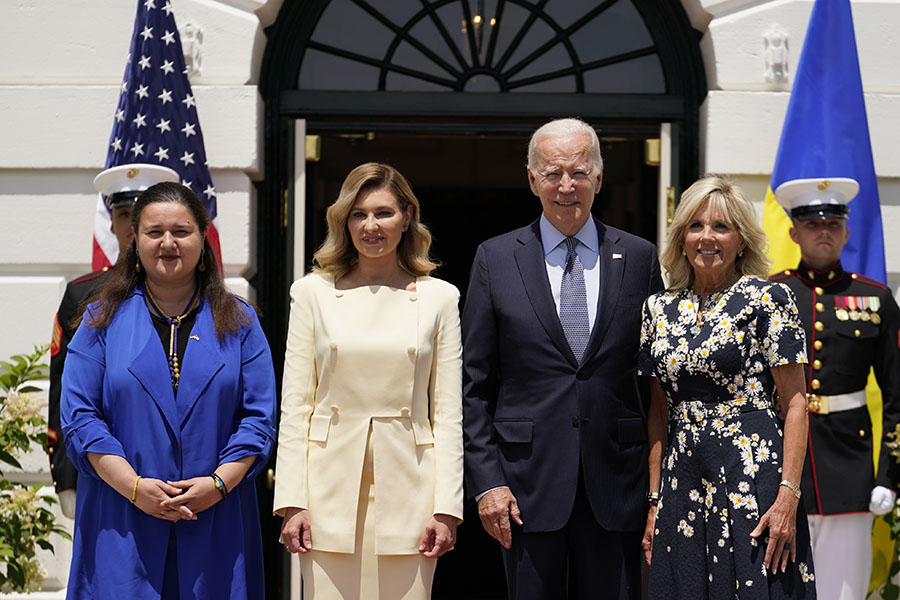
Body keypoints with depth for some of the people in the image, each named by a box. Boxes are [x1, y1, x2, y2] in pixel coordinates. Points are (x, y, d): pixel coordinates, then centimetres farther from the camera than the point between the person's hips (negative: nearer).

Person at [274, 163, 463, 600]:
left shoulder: (438, 297, 6)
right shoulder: (314, 292, 5)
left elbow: (448, 412, 5)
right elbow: (294, 406, 4)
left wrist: (446, 507, -2)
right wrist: (291, 501, -4)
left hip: (407, 488, 0)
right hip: (332, 489, 0)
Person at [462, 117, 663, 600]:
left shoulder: (639, 258, 7)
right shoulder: (495, 259, 4)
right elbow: (474, 387, 3)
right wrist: (487, 482, -5)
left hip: (616, 483, 1)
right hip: (527, 483, -1)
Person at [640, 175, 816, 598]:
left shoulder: (768, 300, -3)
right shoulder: (660, 309, 10)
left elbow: (794, 404, -6)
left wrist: (788, 496, -14)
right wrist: (654, 501, 9)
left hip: (753, 482, -4)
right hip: (683, 485, 4)